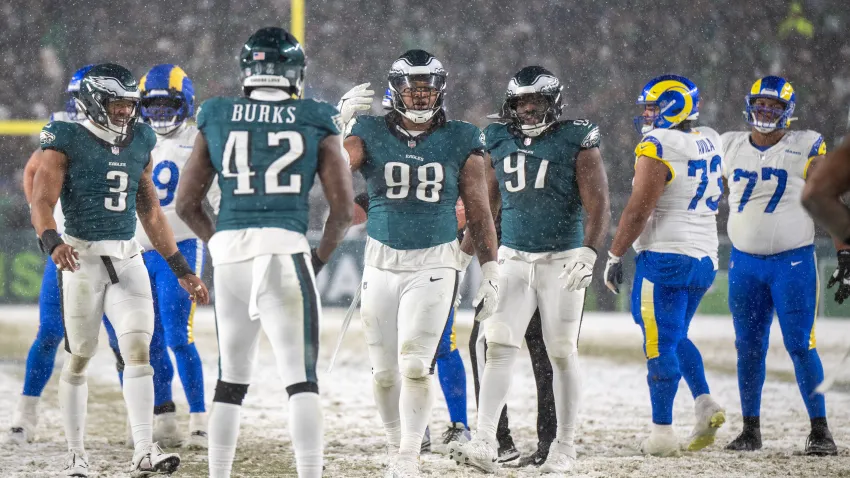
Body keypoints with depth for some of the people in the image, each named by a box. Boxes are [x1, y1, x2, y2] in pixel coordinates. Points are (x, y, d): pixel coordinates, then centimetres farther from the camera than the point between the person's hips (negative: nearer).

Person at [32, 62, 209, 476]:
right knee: (80, 358, 3)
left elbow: (152, 214, 19)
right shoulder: (68, 143, -5)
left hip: (127, 258, 4)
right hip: (83, 256, -4)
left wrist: (182, 270, 18)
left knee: (139, 348, -9)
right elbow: (42, 202, -14)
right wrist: (52, 242, -35)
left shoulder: (139, 144, 12)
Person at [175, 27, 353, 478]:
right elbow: (343, 205, 2)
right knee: (301, 379, -3)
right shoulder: (315, 124, 5)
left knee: (230, 380, 15)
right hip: (286, 248, -3)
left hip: (229, 251, 3)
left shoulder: (217, 120, 9)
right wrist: (320, 257, 14)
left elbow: (186, 204, 11)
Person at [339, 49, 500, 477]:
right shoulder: (371, 134, 2)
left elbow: (479, 213, 6)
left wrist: (490, 273, 4)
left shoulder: (461, 142, 2)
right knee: (384, 371, 6)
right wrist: (339, 124, -26)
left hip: (434, 265, -2)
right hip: (381, 265, 2)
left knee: (414, 365, -15)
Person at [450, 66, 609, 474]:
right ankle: (485, 444, -12)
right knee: (498, 348, -7)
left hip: (561, 261, -4)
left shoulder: (577, 142, -6)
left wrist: (588, 252, -22)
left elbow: (597, 205, -10)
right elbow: (486, 204, 18)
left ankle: (565, 447, 13)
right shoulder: (499, 142, 8)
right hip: (513, 258, 4)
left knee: (562, 355, 3)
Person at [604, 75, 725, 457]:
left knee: (660, 343, -3)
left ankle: (662, 432, -3)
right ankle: (705, 404, 3)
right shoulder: (709, 143, 10)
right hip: (704, 256, 8)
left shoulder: (657, 148, -13)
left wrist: (615, 255, -8)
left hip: (665, 254, -8)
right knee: (675, 337, 20)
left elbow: (638, 210, -15)